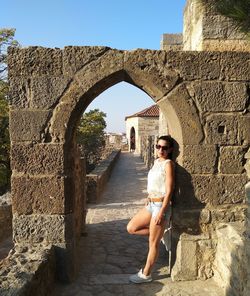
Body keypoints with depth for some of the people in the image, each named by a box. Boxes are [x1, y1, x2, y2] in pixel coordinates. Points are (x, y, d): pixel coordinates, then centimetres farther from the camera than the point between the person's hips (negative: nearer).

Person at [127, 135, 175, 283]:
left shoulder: (168, 164, -15)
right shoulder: (157, 161, 10)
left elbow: (169, 191, -19)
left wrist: (161, 212, -20)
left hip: (161, 206, -9)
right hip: (151, 204, 9)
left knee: (153, 242, 5)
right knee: (131, 228, 13)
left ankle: (146, 275, 21)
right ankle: (160, 232, 23)